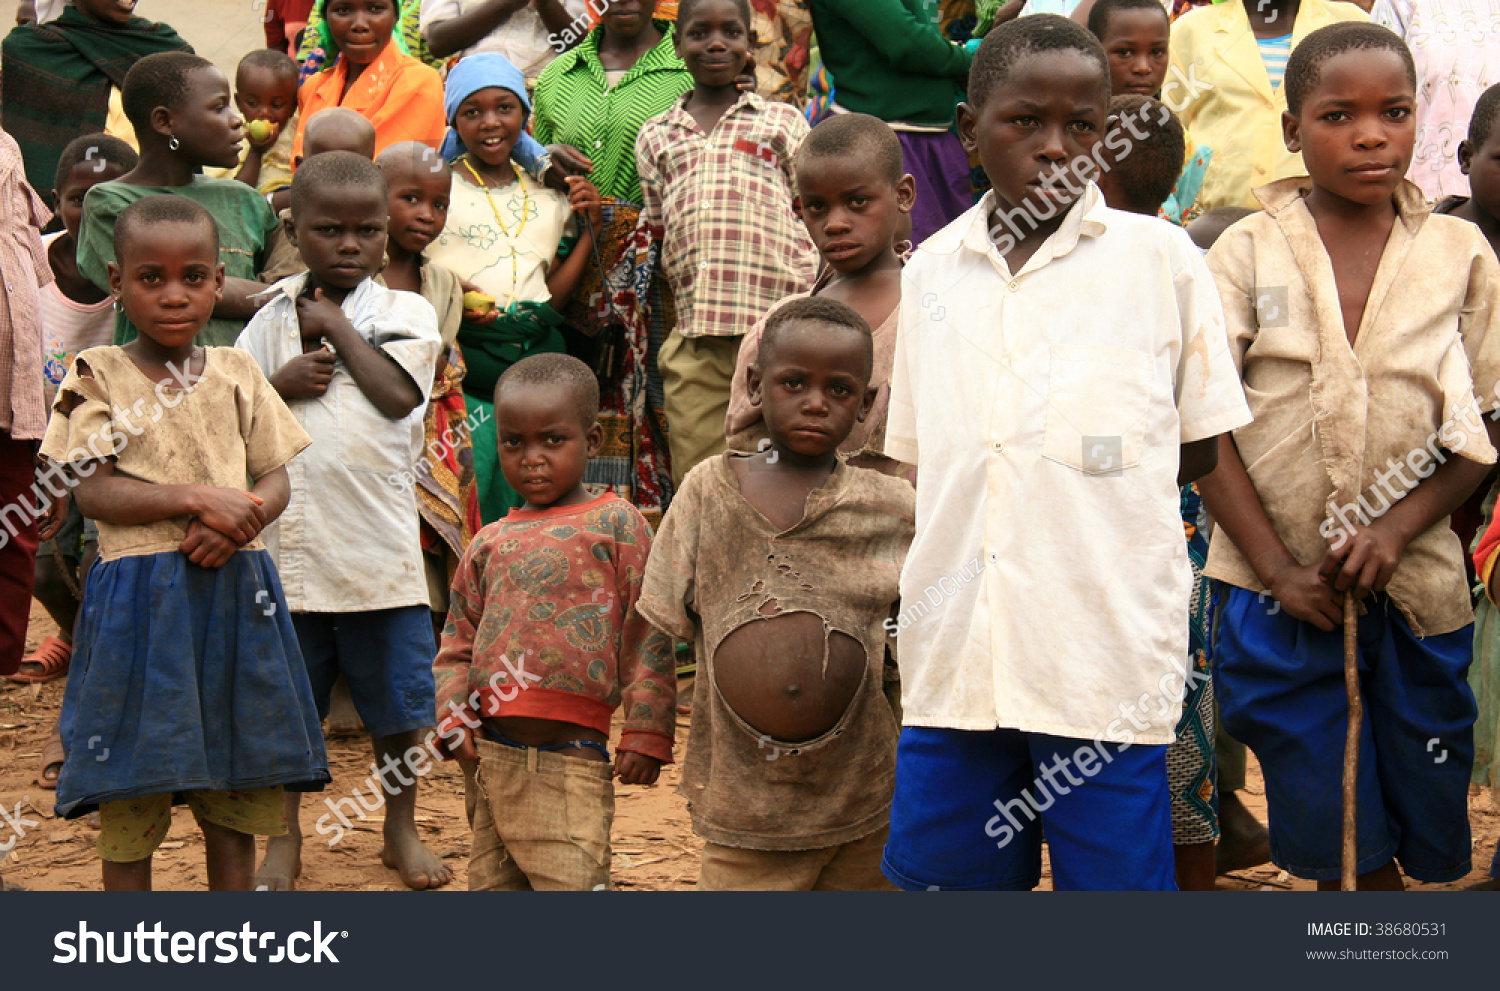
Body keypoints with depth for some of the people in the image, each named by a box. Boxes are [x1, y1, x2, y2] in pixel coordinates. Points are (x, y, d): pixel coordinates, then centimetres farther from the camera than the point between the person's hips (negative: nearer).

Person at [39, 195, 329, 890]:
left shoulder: (235, 373, 9)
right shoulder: (97, 377, -1)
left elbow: (276, 480, 9)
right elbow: (92, 492, -10)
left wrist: (239, 522, -13)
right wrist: (197, 499, -19)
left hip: (235, 592, 4)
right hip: (138, 597, -3)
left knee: (235, 791, 9)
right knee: (129, 798, 1)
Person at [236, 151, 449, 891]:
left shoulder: (406, 314, 2)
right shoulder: (273, 316, 8)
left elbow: (397, 396, -14)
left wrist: (338, 327, -8)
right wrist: (281, 382, -11)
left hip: (377, 546, -1)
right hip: (287, 544, 2)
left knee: (396, 703, 8)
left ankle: (401, 829, 25)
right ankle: (284, 840, 23)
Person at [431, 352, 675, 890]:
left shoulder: (615, 523, 2)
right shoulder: (491, 543, 15)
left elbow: (647, 630, -1)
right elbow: (459, 640, 19)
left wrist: (647, 733, -6)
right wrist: (454, 710, 2)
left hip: (570, 758, -5)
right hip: (491, 754, 5)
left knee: (572, 883, -13)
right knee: (490, 884, 10)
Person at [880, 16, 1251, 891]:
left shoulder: (1161, 259, 1)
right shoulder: (932, 271, 10)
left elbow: (1201, 449, 7)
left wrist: (1077, 490, 2)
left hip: (1105, 655, -3)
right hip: (955, 649, 3)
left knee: (1116, 873, 0)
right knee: (939, 868, 7)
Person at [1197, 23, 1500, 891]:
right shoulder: (1247, 254, -1)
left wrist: (1395, 528, -12)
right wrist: (1279, 568, -10)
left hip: (1416, 590, 1)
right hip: (1286, 591, -1)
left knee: (1422, 833, 8)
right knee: (1333, 833, 5)